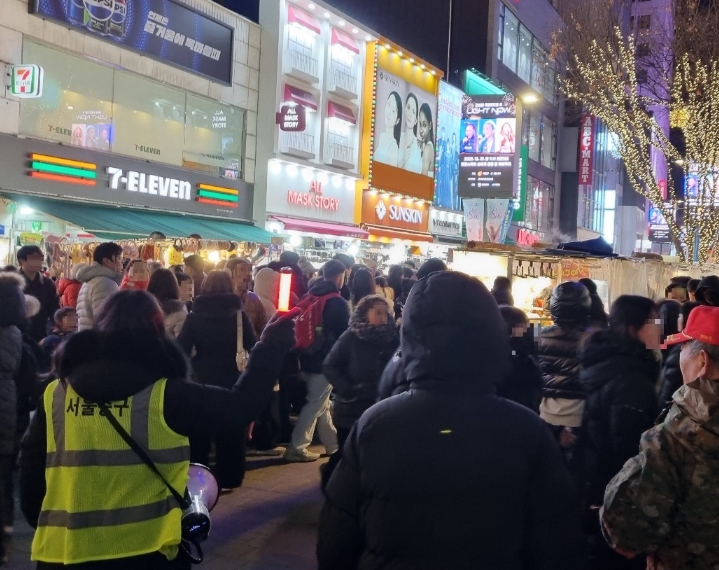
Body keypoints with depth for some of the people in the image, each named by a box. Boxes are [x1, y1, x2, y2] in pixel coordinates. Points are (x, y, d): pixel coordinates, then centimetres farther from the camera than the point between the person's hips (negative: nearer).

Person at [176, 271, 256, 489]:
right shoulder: (238, 314, -4)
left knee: (198, 432, 14)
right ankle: (227, 479, 15)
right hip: (230, 379, -1)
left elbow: (181, 350, -6)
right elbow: (254, 347, -4)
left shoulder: (194, 315, -2)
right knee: (230, 432, 11)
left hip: (200, 379, 1)